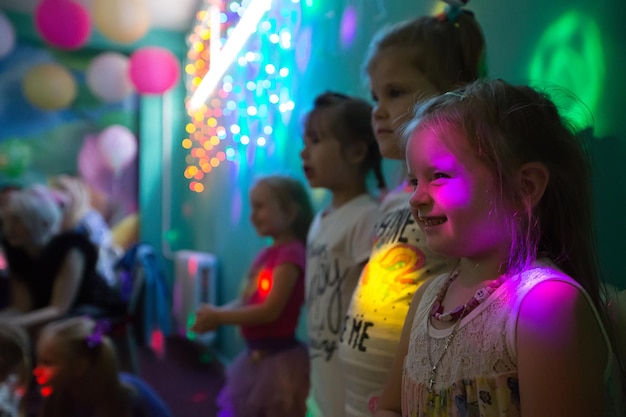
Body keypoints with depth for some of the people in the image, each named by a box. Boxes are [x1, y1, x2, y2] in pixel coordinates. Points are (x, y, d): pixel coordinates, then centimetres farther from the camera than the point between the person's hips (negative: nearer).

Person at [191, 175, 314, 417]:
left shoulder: (291, 254, -19)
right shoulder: (266, 254, 7)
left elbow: (270, 310, -25)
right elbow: (245, 301, 11)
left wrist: (218, 317, -16)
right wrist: (214, 315, -7)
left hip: (279, 358, -9)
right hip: (255, 356, 9)